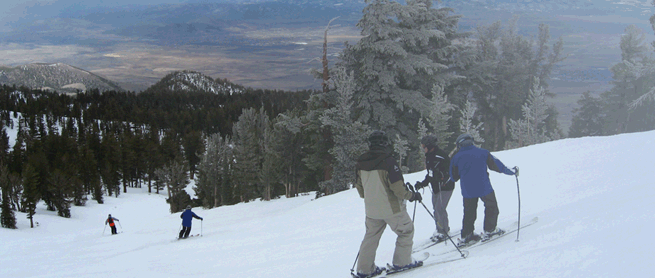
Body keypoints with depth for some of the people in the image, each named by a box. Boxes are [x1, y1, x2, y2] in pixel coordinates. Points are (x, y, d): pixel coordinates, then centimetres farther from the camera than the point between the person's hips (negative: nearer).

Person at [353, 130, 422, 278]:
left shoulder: (360, 163, -2)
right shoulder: (388, 161, -21)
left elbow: (359, 186, 9)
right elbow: (398, 188, -20)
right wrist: (412, 195, -2)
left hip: (371, 209, 6)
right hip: (391, 208, -6)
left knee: (371, 236, 17)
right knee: (406, 231, 15)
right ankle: (402, 261, 19)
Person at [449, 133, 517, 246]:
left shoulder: (456, 158, 0)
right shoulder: (482, 153, -3)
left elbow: (454, 177, 6)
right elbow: (497, 165, 2)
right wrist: (511, 172, 15)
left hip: (467, 190, 2)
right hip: (484, 188, -2)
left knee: (469, 212, 15)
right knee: (491, 207, 18)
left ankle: (466, 236, 14)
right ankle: (489, 230, 17)